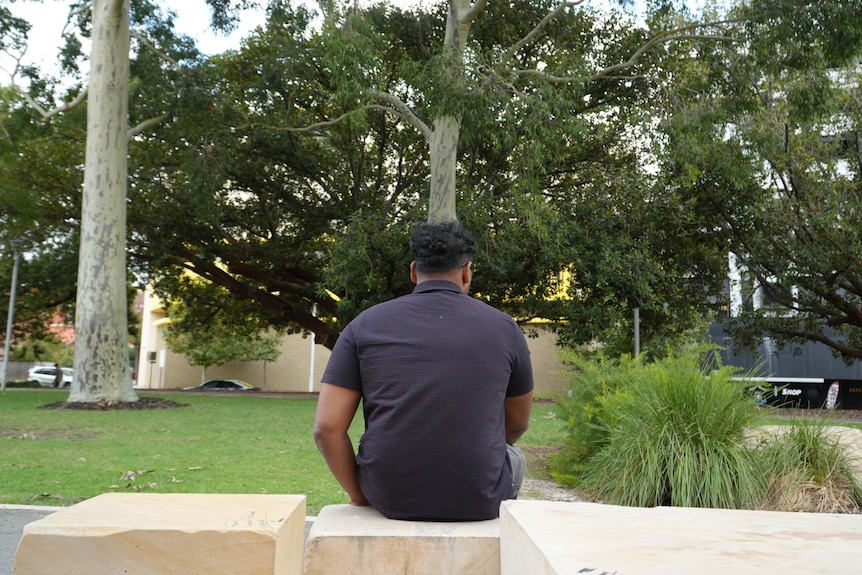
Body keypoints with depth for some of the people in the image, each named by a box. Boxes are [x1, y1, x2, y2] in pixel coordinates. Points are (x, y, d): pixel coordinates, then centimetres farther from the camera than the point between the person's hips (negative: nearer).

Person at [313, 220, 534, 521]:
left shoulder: (365, 325, -2)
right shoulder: (504, 328, 0)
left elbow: (327, 427, -7)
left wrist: (358, 495, 9)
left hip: (390, 497, 1)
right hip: (480, 501, 0)